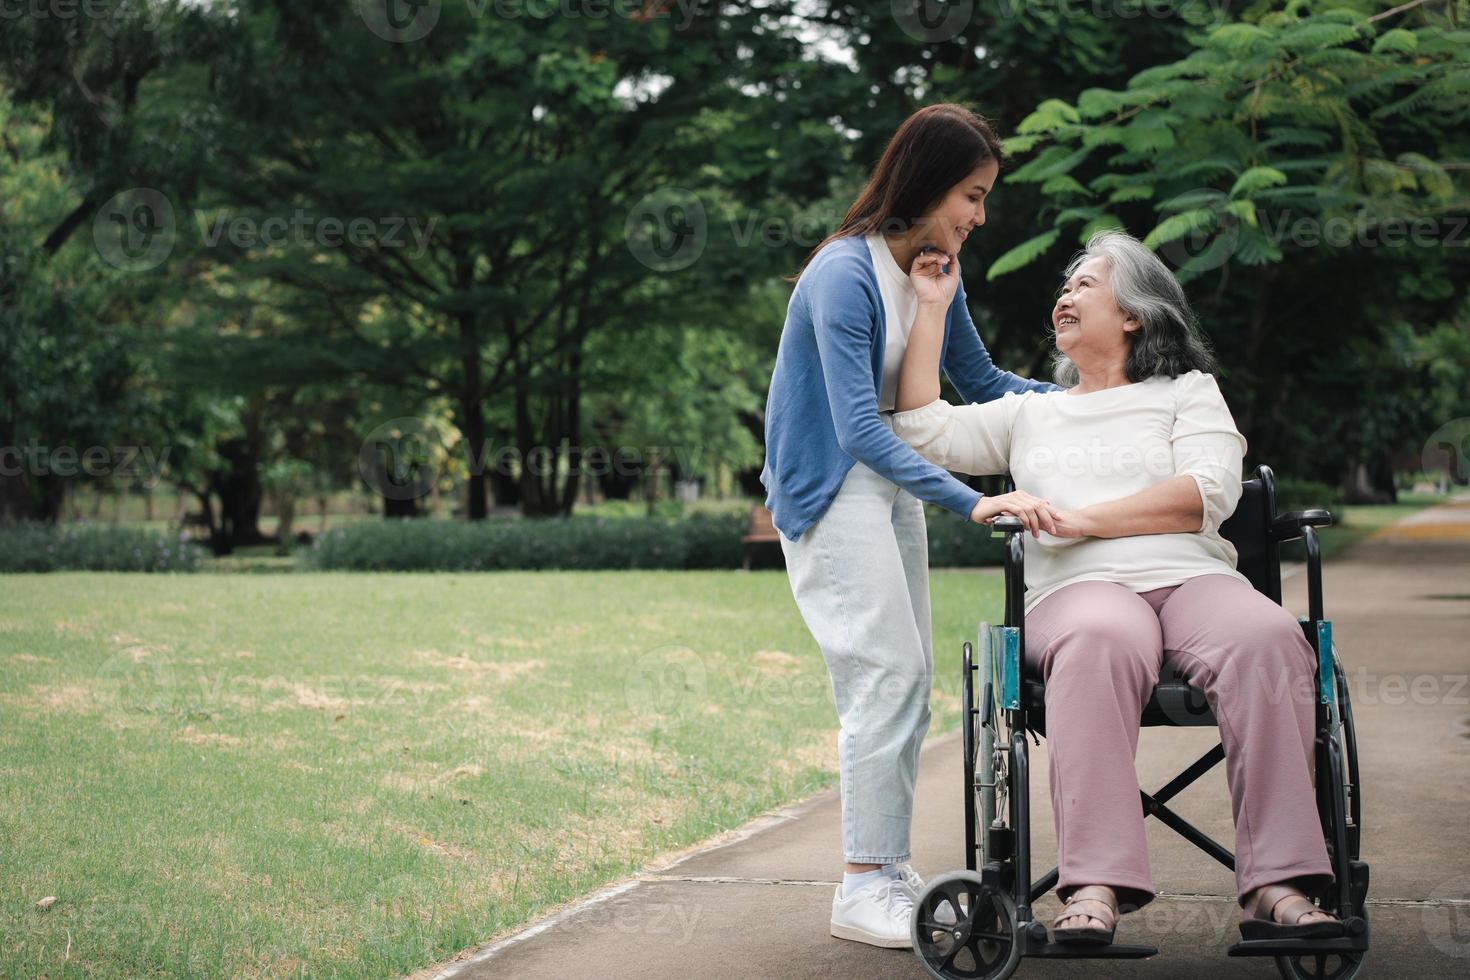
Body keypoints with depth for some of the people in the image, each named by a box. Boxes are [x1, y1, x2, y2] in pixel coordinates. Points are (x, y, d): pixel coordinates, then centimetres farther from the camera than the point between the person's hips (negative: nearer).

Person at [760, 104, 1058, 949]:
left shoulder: (935, 275, 3)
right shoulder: (845, 276, -23)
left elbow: (984, 383, 14)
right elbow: (859, 429, -29)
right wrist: (972, 503, -35)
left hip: (891, 477, 9)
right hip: (830, 488, -9)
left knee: (910, 680, 8)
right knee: (888, 671, -15)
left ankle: (890, 870, 14)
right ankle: (862, 889, -11)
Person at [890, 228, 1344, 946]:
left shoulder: (1187, 392, 23)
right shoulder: (1030, 414, 32)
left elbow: (1208, 494, 5)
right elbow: (925, 430, 20)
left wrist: (1081, 518, -4)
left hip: (1194, 576, 0)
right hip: (1080, 588, 0)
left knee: (1267, 639, -36)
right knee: (1100, 643, -40)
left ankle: (1275, 886, -43)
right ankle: (1093, 888, -51)